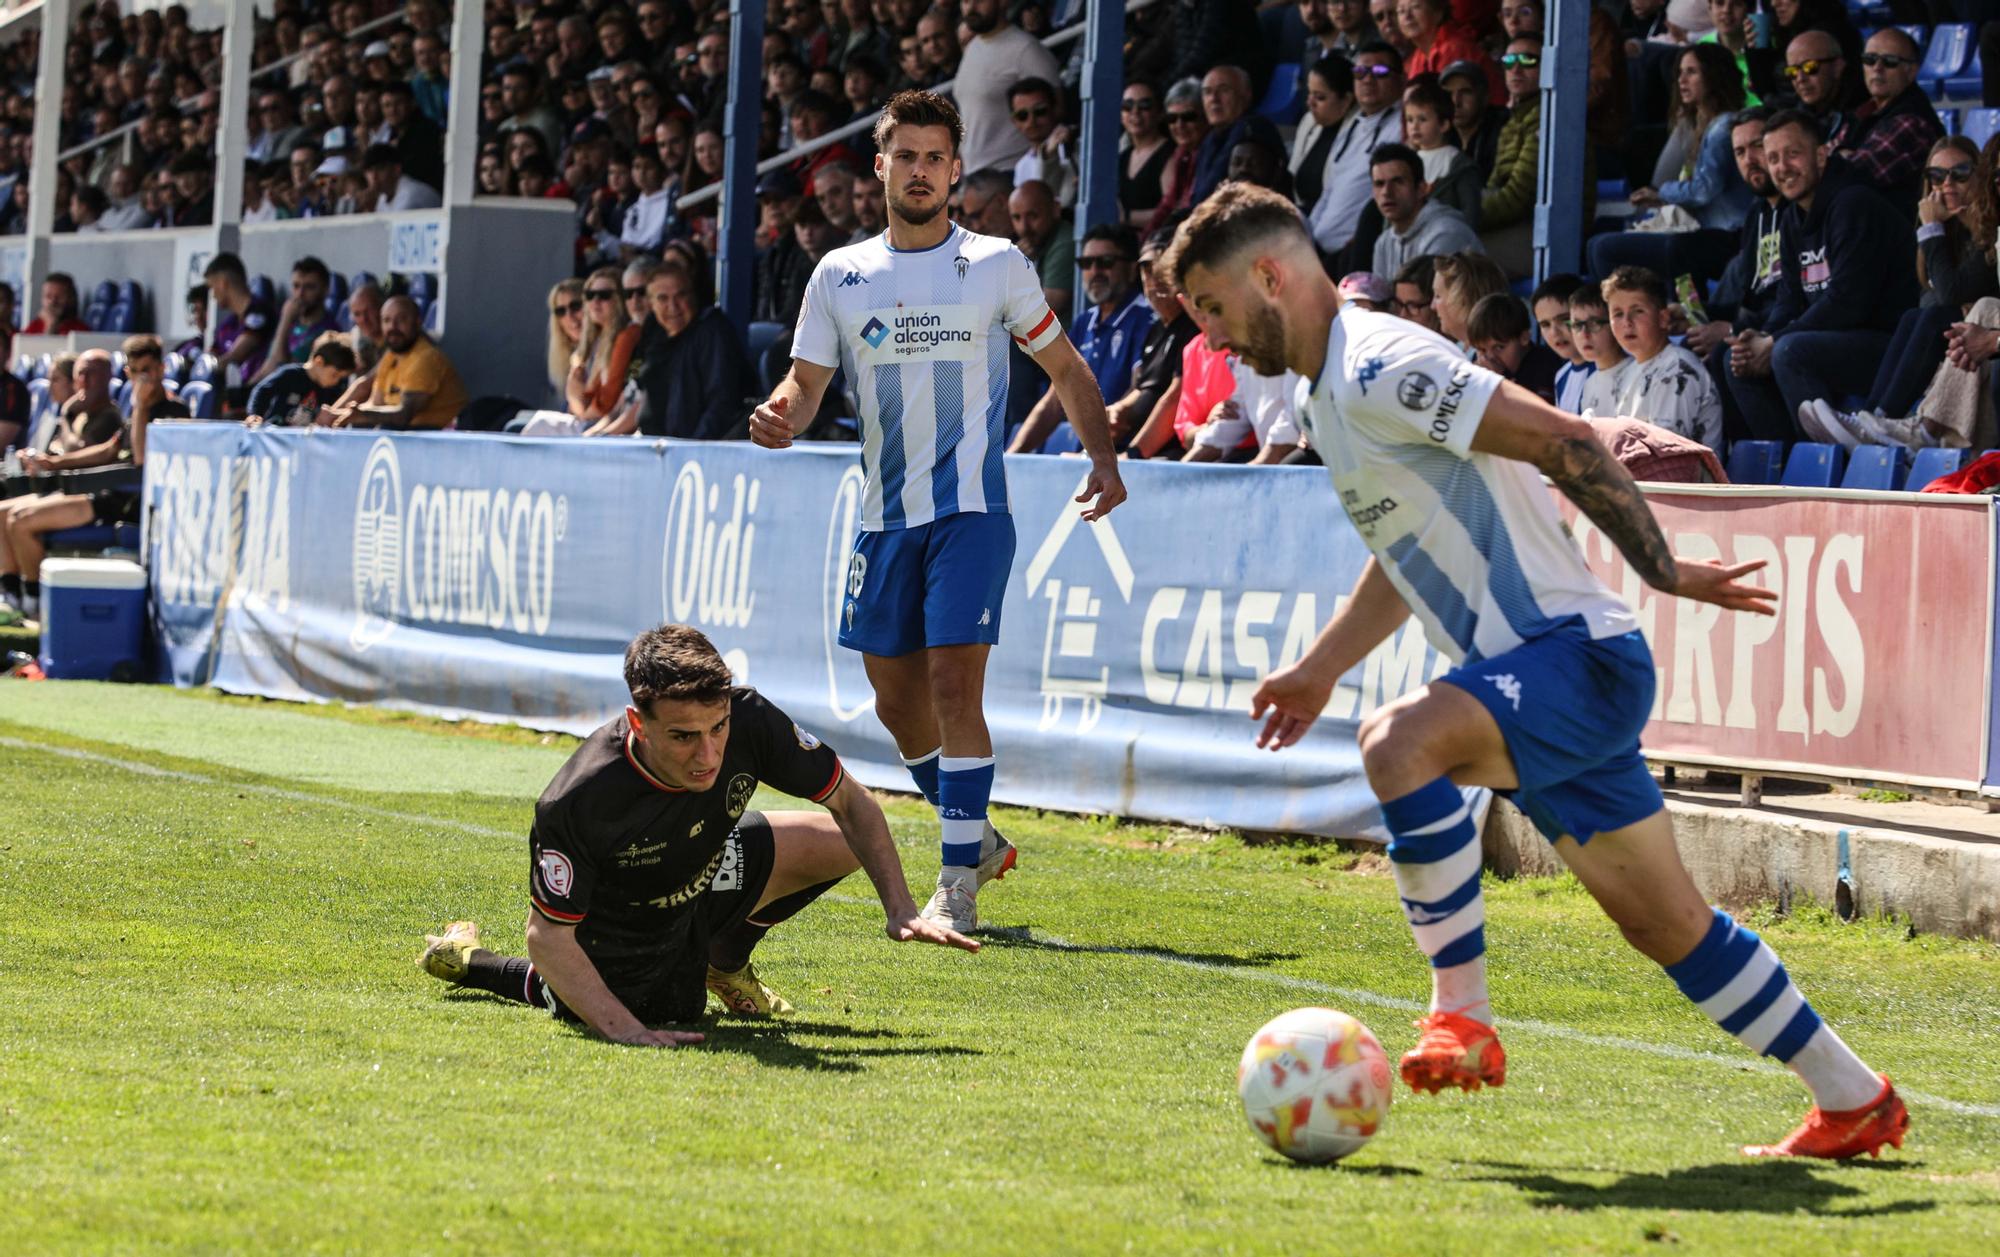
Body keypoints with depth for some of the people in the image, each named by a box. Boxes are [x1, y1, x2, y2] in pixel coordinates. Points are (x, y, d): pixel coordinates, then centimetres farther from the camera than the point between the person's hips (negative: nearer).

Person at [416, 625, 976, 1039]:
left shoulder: (749, 720, -30)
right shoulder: (578, 803, -42)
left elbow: (851, 803, -13)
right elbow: (547, 934, -31)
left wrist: (901, 908, -23)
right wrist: (625, 1029, -42)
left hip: (698, 884, 5)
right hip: (618, 944, -5)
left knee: (843, 844, 0)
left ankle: (725, 961, 27)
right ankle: (471, 962, 27)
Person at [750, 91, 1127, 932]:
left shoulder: (997, 265, 2)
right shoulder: (840, 276, 8)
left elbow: (1064, 367, 10)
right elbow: (806, 382, 9)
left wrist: (1103, 459, -3)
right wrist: (780, 416, -15)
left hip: (970, 508, -4)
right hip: (886, 515, 4)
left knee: (955, 685, -15)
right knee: (897, 701, 9)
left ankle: (958, 883, -13)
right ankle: (975, 839, 31)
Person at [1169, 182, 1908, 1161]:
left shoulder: (1377, 368, -15)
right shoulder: (1334, 391, 17)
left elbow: (1560, 439, -21)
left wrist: (1662, 572, -20)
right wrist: (1319, 668, 29)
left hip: (1574, 654, -10)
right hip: (1538, 677, 10)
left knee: (1397, 742, -33)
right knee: (1668, 924, 13)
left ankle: (1462, 1020, -26)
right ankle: (1853, 1103, 22)